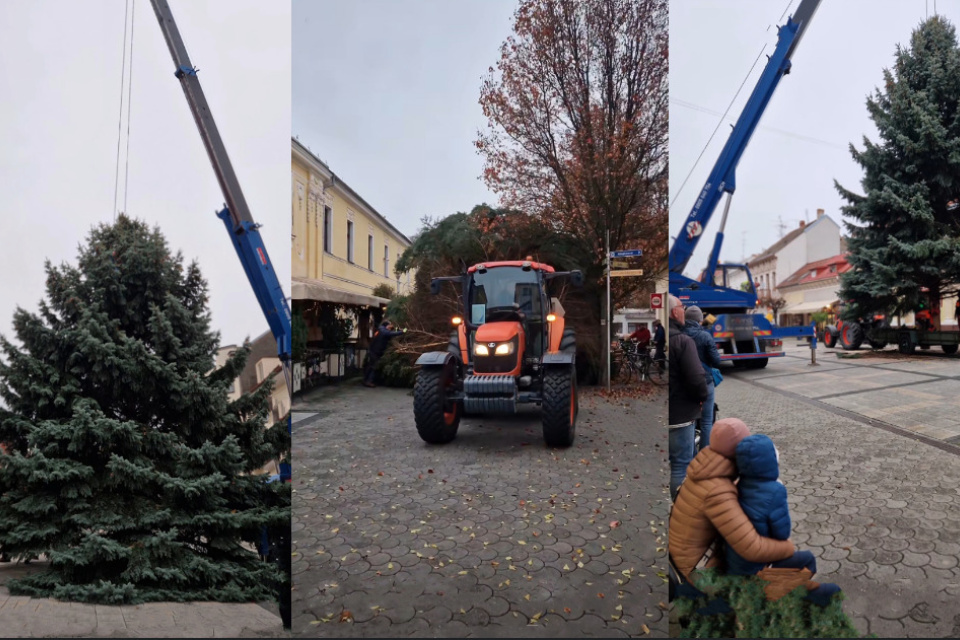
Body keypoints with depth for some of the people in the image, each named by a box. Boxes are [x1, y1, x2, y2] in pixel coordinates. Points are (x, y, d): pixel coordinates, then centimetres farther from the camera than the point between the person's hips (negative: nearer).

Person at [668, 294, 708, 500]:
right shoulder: (682, 341, -17)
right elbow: (696, 378, -22)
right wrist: (702, 396, -2)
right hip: (680, 413, -7)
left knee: (674, 462, 19)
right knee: (681, 465, 3)